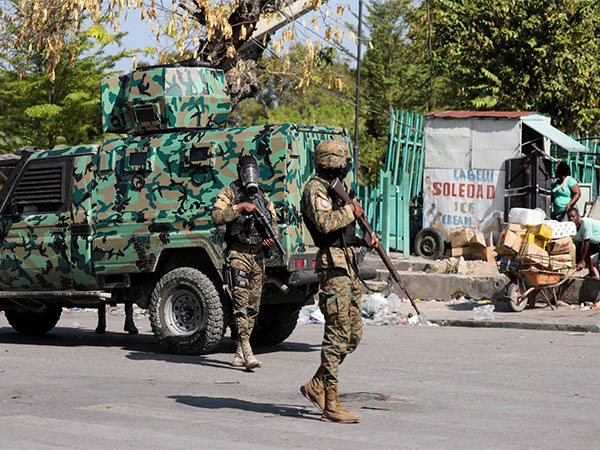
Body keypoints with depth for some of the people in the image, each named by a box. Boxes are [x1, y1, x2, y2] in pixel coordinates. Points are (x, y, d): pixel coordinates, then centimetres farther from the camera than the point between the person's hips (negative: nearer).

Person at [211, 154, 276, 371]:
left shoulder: (262, 196, 16)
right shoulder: (229, 193, -1)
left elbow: (273, 221, 23)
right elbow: (216, 217, -15)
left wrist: (272, 237, 3)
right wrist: (240, 207, -21)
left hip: (258, 255, 6)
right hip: (239, 253, -6)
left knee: (253, 305, 7)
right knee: (241, 301, -17)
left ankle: (239, 354, 16)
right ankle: (247, 351, -24)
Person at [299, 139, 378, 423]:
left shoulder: (332, 189, 22)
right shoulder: (315, 189, -8)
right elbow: (324, 222, -26)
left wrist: (364, 239, 12)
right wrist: (350, 212, -13)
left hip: (347, 267, 10)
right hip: (333, 265, -10)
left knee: (353, 334, 10)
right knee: (337, 336, -9)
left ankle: (316, 387, 18)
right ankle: (331, 405, -6)